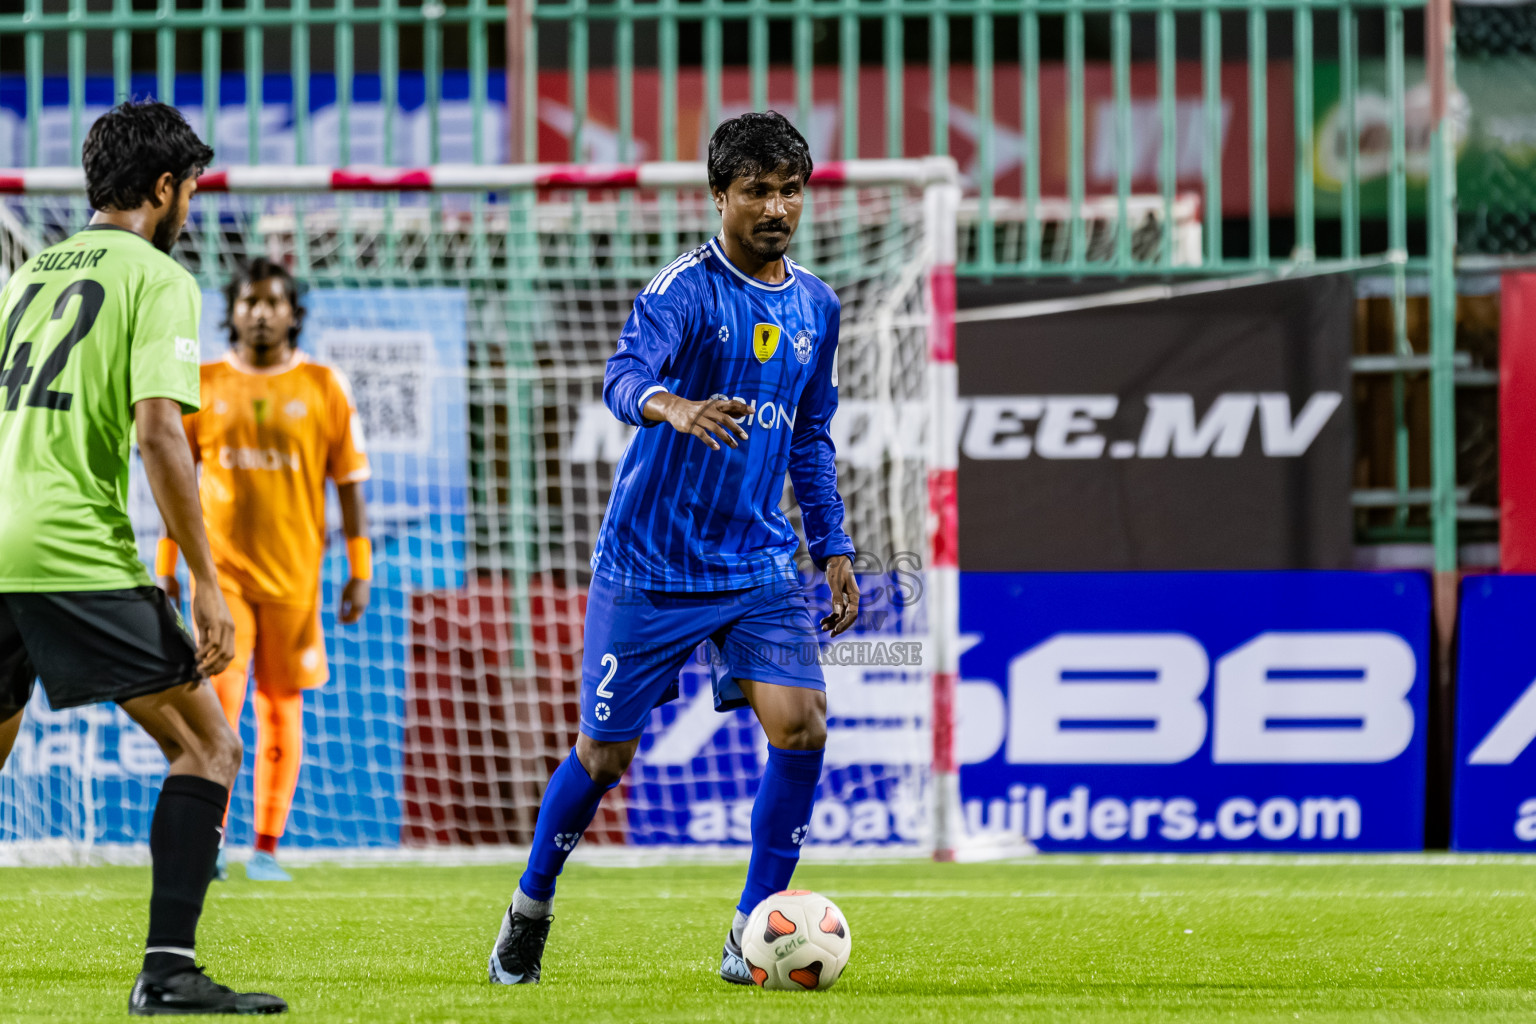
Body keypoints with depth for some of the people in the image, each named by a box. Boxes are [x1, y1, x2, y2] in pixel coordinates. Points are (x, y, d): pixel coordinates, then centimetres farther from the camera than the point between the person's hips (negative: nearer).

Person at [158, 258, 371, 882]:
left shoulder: (322, 387, 3)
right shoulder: (204, 385, 5)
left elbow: (349, 481, 4)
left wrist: (360, 569, 0)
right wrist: (164, 566, 7)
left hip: (293, 570, 0)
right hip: (220, 566, 0)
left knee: (281, 706, 4)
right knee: (219, 695, -12)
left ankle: (267, 847, 10)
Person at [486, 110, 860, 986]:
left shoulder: (816, 307, 9)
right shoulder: (686, 289, -12)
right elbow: (624, 377, -31)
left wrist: (834, 547, 16)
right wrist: (675, 408, -52)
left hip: (758, 562, 5)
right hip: (650, 561, -5)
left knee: (800, 724, -15)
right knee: (605, 754, 3)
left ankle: (752, 934, -4)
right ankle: (531, 909, 28)